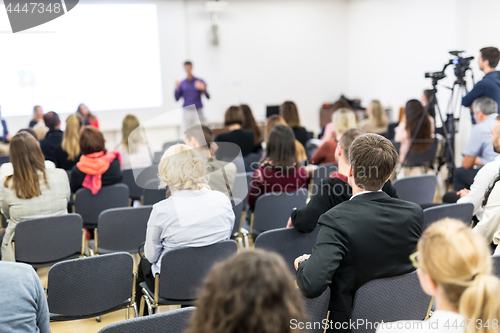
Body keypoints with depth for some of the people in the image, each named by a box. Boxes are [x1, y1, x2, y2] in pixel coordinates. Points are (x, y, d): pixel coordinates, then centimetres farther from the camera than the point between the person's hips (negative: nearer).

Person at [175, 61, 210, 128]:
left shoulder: (200, 81, 4)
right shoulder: (182, 83, 10)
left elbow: (208, 97, 0)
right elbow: (177, 99, 6)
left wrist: (203, 89, -19)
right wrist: (176, 89, -9)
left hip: (198, 111, -1)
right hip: (187, 111, 1)